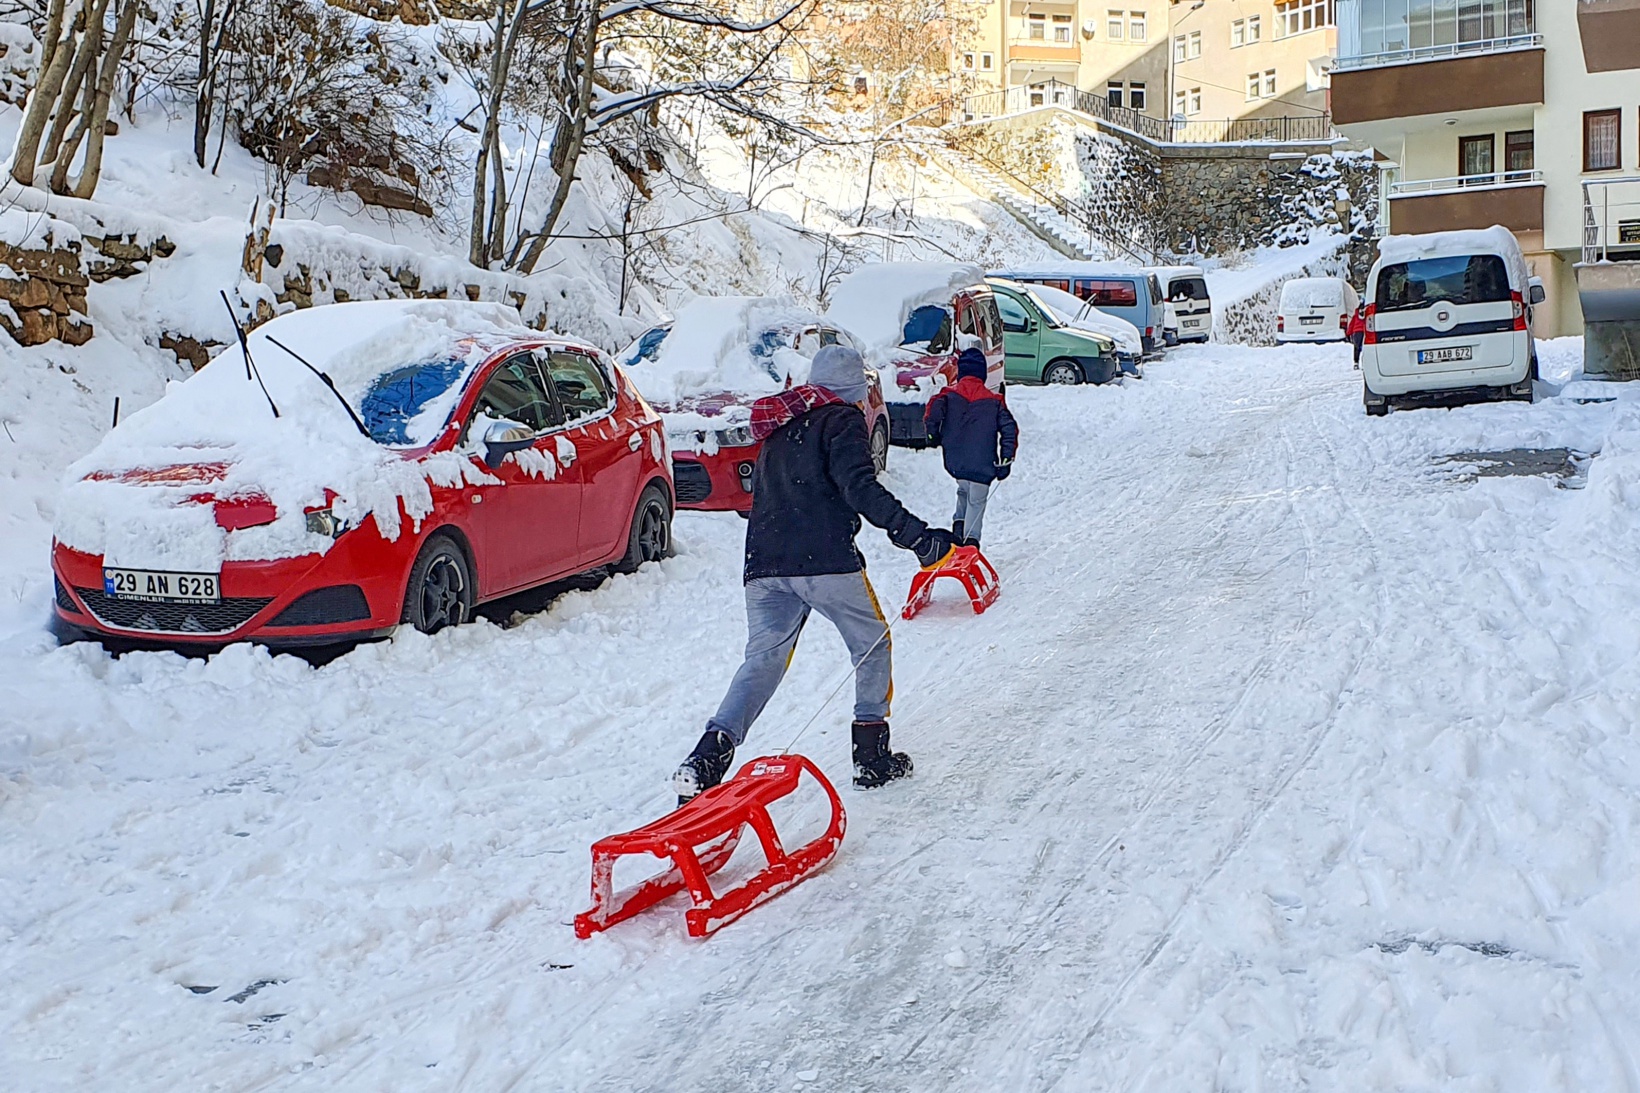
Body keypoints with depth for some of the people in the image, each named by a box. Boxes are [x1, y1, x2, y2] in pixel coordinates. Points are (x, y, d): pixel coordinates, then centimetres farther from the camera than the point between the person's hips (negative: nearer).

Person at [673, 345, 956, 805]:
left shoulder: (780, 430, 23)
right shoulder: (842, 421, -1)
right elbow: (860, 489, -16)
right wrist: (916, 535, -20)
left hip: (764, 564, 6)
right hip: (826, 562, -6)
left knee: (762, 659, 3)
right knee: (872, 644, 14)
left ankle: (705, 760, -17)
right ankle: (873, 757, 15)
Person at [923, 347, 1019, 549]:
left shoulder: (949, 395, 1)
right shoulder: (994, 401, 3)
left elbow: (932, 414, -18)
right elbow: (1009, 428, -1)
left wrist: (933, 436, 1)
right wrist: (1006, 460, 3)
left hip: (955, 462, 2)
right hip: (982, 464, -2)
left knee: (964, 492, 28)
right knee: (976, 502, 7)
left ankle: (959, 524, 12)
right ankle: (971, 539, -7)